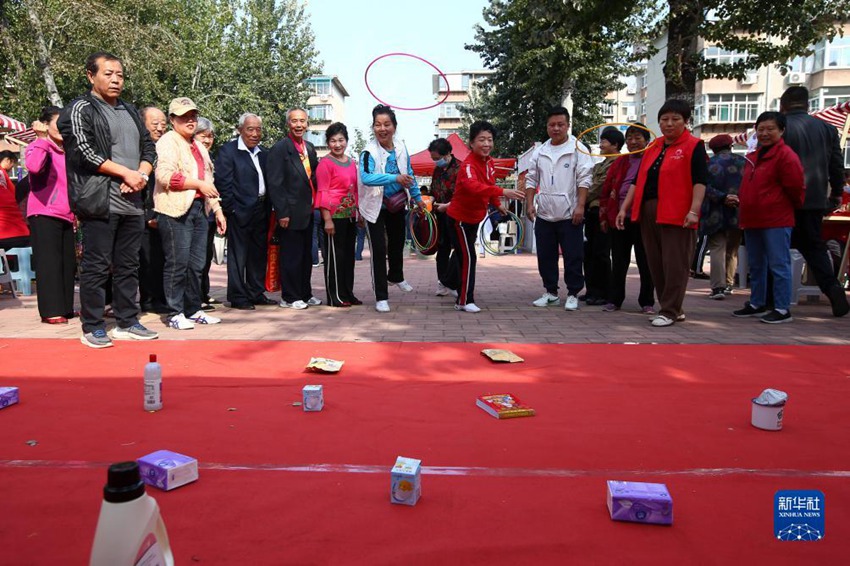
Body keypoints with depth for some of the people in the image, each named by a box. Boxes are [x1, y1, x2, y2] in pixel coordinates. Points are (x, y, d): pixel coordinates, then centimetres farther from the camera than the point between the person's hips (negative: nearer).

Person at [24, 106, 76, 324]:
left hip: (65, 215, 7)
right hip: (44, 214, -7)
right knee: (48, 262, -8)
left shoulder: (65, 152, 21)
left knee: (68, 262, 7)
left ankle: (65, 307, 13)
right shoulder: (39, 146, -2)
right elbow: (33, 166, -26)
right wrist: (43, 141, -20)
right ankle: (51, 310, -7)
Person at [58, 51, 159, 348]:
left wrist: (141, 174, -2)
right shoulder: (80, 109, 0)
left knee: (128, 265, 10)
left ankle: (127, 323, 18)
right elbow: (85, 153, -11)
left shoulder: (130, 111, 20)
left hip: (132, 202, 6)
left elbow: (149, 148, 17)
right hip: (99, 202, -6)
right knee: (96, 266, -3)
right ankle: (92, 328, 6)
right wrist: (127, 173, -12)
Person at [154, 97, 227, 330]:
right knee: (178, 263, -6)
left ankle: (193, 310, 18)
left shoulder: (199, 147, 23)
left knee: (196, 264, 9)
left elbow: (208, 180, 27)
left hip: (199, 209, 8)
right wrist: (199, 184, -17)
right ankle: (175, 314, 1)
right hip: (176, 210, -8)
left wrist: (217, 209, 21)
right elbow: (165, 175, -16)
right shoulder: (168, 142, -3)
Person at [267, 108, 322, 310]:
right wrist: (282, 213, -18)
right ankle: (289, 297, 10)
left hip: (308, 212, 8)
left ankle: (305, 294, 26)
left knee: (306, 255, 15)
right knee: (291, 256, 0)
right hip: (291, 213, -7)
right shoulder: (280, 148, -10)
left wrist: (314, 204, 8)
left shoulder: (310, 148, 13)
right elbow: (275, 184, -14)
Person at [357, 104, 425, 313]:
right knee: (378, 250, -8)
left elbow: (409, 174, 10)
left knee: (397, 243, 23)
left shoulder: (401, 147, -5)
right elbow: (366, 177, -40)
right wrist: (395, 178, -50)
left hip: (397, 204, 6)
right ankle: (381, 297, 2)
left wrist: (417, 197, 15)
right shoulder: (369, 152, -22)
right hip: (376, 206, -6)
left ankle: (395, 276, 51)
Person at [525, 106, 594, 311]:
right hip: (544, 215, 5)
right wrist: (530, 204, 5)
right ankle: (550, 292, 22)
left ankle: (573, 294, 11)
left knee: (573, 257, 0)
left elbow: (584, 180, -7)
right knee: (545, 257, 10)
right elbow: (531, 179, 15)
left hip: (569, 215, -5)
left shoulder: (578, 149, -3)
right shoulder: (540, 152, 11)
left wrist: (580, 206, -14)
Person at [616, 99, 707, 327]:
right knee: (655, 264, 8)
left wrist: (694, 210, -20)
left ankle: (669, 311, 4)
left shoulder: (694, 146, 0)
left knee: (674, 264, -4)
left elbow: (700, 180, -9)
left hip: (677, 214, -6)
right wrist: (624, 207, 10)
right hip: (648, 213, 7)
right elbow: (638, 180, 16)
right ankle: (674, 308, 20)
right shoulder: (653, 147, 18)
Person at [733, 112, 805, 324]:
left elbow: (795, 187, -11)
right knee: (756, 266, 16)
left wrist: (793, 208, 1)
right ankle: (757, 304, 27)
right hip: (752, 220, 8)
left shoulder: (786, 155, -10)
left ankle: (782, 309, 1)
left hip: (776, 222, -8)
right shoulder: (753, 157, 15)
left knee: (779, 265, -4)